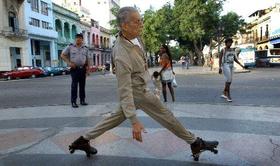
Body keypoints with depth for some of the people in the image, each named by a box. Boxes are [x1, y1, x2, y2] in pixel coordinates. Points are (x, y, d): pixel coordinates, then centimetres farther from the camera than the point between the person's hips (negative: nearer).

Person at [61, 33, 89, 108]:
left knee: (82, 85, 8)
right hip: (74, 68, -3)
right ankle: (73, 102, 0)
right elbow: (62, 55, 4)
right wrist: (69, 63, -8)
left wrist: (88, 68, 6)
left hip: (83, 69, 3)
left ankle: (82, 100, 18)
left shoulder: (85, 48, 11)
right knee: (74, 85, -6)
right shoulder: (70, 47, 1)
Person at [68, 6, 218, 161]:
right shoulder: (122, 55, -34)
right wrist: (134, 121, -32)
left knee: (118, 117, 19)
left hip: (138, 87, 9)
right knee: (165, 116, 4)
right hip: (137, 92, -9)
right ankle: (194, 143, 24)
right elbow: (125, 90, -33)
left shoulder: (134, 36, -7)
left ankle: (83, 140, 28)